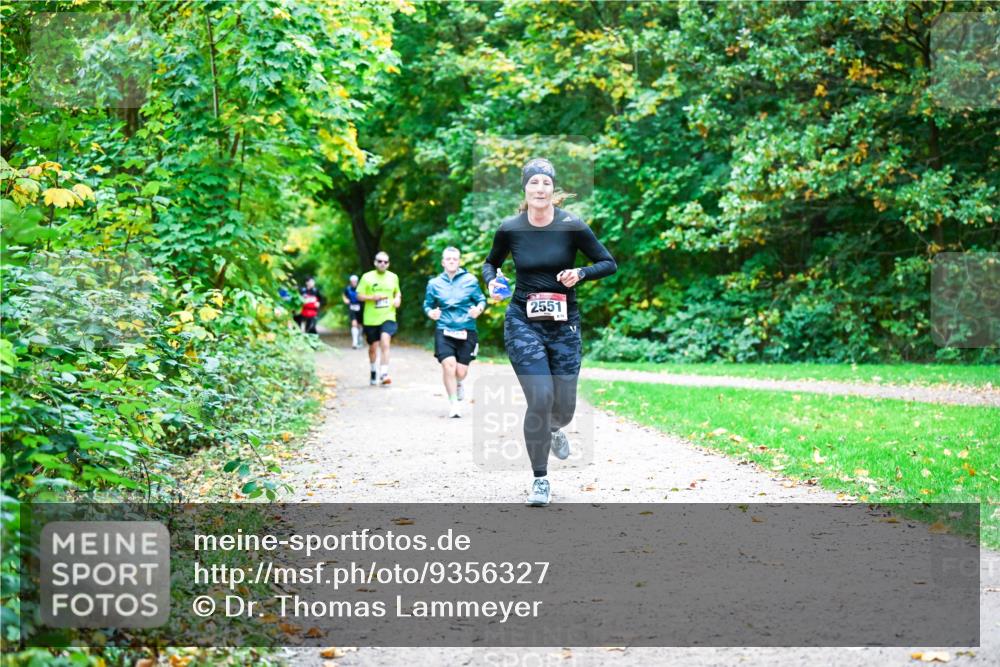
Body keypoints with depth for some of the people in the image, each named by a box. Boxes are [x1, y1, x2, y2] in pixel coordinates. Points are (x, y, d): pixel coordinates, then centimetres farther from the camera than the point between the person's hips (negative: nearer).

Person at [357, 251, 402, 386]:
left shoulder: (393, 277, 7)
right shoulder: (367, 277, 0)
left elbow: (397, 292, 23)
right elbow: (360, 296, 0)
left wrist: (398, 298, 1)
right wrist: (372, 297, -17)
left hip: (388, 317, 0)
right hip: (371, 319, 0)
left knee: (385, 343, -21)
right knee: (373, 347, 12)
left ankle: (384, 374, -23)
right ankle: (374, 373, 33)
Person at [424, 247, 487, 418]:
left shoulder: (470, 280, 2)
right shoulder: (434, 283, 7)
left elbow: (482, 300, 7)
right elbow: (427, 305, 14)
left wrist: (479, 309, -14)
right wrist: (430, 312, -8)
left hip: (467, 331, 0)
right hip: (444, 331, 0)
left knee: (461, 371, -2)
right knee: (448, 364, -19)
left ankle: (458, 383, 39)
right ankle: (453, 403, -3)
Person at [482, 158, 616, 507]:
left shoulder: (571, 226, -8)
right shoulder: (510, 229, -4)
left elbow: (609, 263, -1)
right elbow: (491, 262, 14)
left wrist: (580, 274, -18)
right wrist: (491, 281, -7)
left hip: (564, 323, 1)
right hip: (523, 322, -1)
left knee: (564, 406, 5)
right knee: (540, 398, -14)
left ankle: (553, 429, 45)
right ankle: (540, 478, 4)